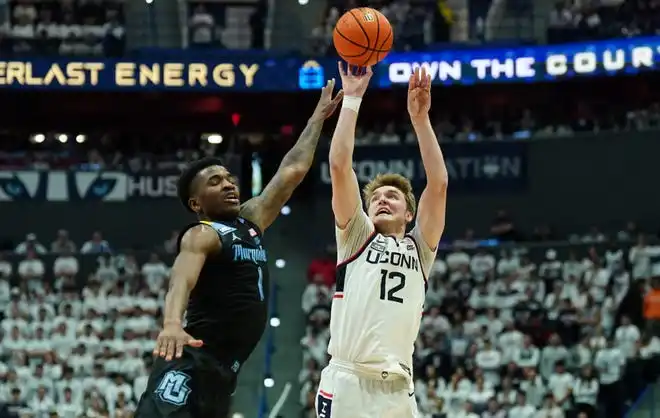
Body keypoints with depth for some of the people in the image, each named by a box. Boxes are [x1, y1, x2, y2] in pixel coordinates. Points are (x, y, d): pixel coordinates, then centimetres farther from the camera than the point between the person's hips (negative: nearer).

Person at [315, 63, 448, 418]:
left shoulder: (420, 249, 20)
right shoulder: (356, 237, 16)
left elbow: (438, 183, 9)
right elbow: (340, 166, 6)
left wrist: (420, 118, 5)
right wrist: (352, 99, 8)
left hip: (398, 389, 2)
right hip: (346, 383, -2)